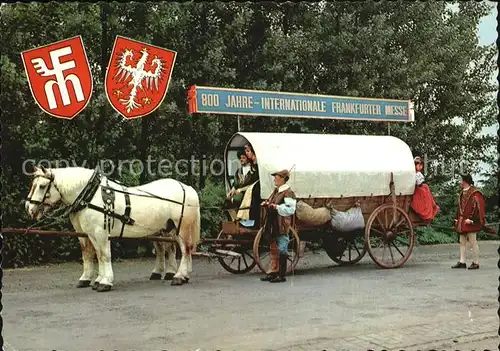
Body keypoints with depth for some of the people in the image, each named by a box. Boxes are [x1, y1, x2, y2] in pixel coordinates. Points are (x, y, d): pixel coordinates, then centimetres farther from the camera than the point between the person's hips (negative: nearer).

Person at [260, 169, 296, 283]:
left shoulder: (288, 193, -12)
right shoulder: (276, 191, 15)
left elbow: (290, 209, -20)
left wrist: (276, 207, -22)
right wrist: (267, 204, 8)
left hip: (282, 226, -9)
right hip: (273, 225, 9)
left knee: (282, 250, -3)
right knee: (274, 249, 16)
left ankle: (281, 275, 4)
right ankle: (273, 272, 26)